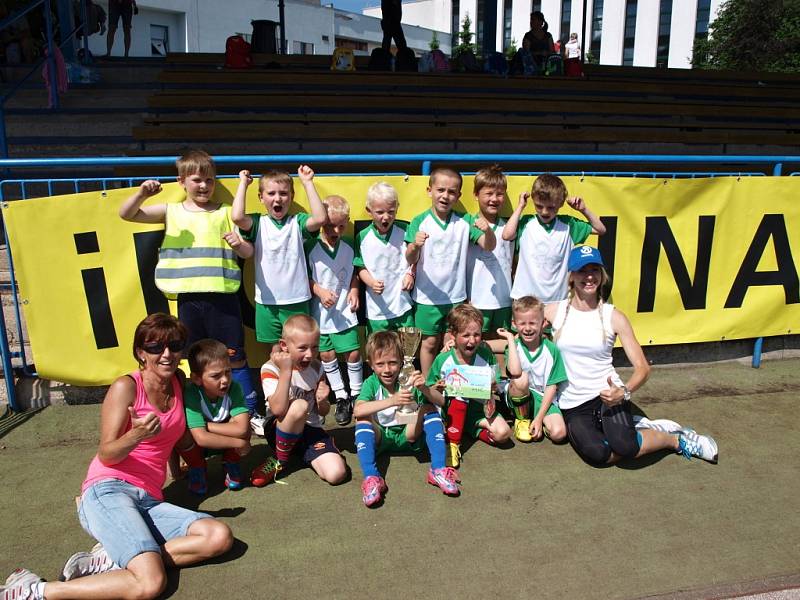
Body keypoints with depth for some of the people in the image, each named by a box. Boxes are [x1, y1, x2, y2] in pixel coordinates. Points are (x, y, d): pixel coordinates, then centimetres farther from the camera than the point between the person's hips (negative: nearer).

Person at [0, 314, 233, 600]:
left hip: (149, 501, 6)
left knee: (220, 537, -19)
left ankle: (111, 559, -15)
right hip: (109, 491, -6)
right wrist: (136, 435, -25)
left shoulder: (179, 384, 14)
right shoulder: (126, 386, -3)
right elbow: (106, 455, -7)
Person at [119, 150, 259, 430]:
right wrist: (142, 193, -12)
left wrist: (239, 244, -15)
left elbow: (248, 252, 8)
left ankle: (250, 412, 17)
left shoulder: (225, 213, 6)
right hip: (188, 298, 2)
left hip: (222, 296, -1)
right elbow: (126, 214, 5)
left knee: (235, 357, 5)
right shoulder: (171, 211, 9)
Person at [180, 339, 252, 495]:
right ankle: (197, 469, -1)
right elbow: (201, 438, -38)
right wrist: (238, 443, -34)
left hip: (223, 443, 1)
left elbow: (241, 429, -37)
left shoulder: (234, 388, -26)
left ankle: (230, 464, 2)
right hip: (197, 446, -1)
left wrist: (206, 426, -33)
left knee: (242, 424, -29)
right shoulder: (191, 394, -32)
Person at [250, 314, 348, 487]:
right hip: (278, 430, -3)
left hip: (311, 428, 3)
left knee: (337, 474, -21)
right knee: (299, 406, -37)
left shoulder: (316, 368, -1)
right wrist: (286, 371, -32)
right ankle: (280, 460, -12)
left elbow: (324, 411, 8)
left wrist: (323, 402, -16)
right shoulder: (271, 369, -14)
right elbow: (278, 409, -30)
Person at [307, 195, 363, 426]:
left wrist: (354, 291, -4)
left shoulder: (349, 247, 1)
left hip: (345, 311, 1)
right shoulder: (310, 248, -9)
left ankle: (356, 395, 23)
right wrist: (320, 291, -18)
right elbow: (304, 277, -5)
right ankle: (341, 397, 23)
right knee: (327, 356, 8)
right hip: (320, 312, -1)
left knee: (353, 353, 3)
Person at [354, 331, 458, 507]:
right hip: (380, 438, -1)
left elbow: (441, 403, -13)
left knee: (429, 409, -17)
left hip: (407, 437, 1)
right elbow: (357, 411, -31)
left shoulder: (409, 380, -7)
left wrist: (424, 389, -35)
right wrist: (392, 401, -43)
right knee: (363, 419, -26)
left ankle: (438, 469, -24)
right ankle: (371, 477, -38)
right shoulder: (371, 383, -10)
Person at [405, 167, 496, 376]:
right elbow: (410, 260, -11)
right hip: (427, 296, -2)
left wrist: (487, 230, -24)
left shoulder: (464, 222, -1)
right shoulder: (419, 222, -8)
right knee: (430, 342, 8)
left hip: (456, 296, 2)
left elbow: (489, 246, -3)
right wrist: (415, 246, -34)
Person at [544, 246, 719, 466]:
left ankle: (675, 439, 3)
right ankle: (636, 430, 3)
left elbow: (642, 368, -4)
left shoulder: (614, 317, -4)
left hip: (607, 394, -1)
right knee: (598, 455, -28)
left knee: (625, 447, -29)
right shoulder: (554, 311, -2)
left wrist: (624, 392, -22)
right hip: (573, 405, 1)